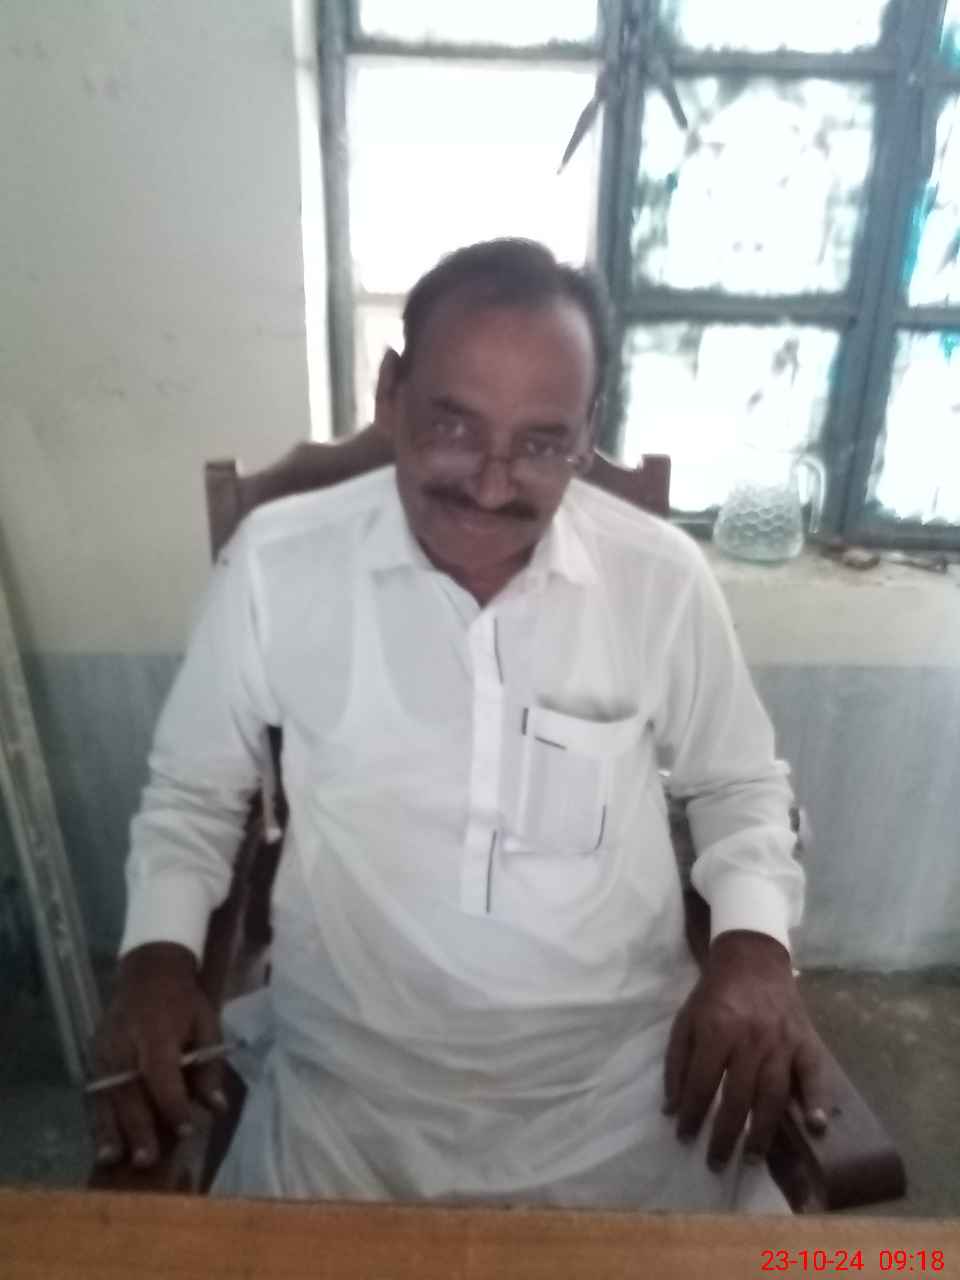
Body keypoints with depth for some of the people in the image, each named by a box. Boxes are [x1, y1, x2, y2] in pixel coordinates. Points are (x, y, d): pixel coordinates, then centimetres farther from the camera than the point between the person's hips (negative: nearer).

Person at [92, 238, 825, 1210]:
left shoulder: (662, 577, -8)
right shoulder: (275, 563, -10)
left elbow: (740, 786, 8)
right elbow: (192, 794, 5)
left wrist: (754, 938, -9)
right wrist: (158, 952, -11)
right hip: (349, 1091, 0)